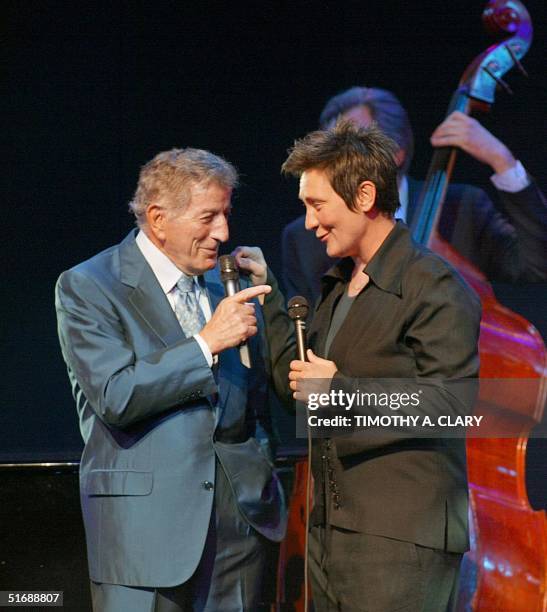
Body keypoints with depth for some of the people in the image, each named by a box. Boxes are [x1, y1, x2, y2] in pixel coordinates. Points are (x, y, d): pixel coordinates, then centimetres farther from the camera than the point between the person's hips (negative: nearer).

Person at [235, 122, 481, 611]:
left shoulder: (435, 286, -10)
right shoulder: (338, 285, 18)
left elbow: (451, 401, -17)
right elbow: (298, 379, 21)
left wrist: (340, 389, -17)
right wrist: (266, 291, 17)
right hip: (331, 529, 8)